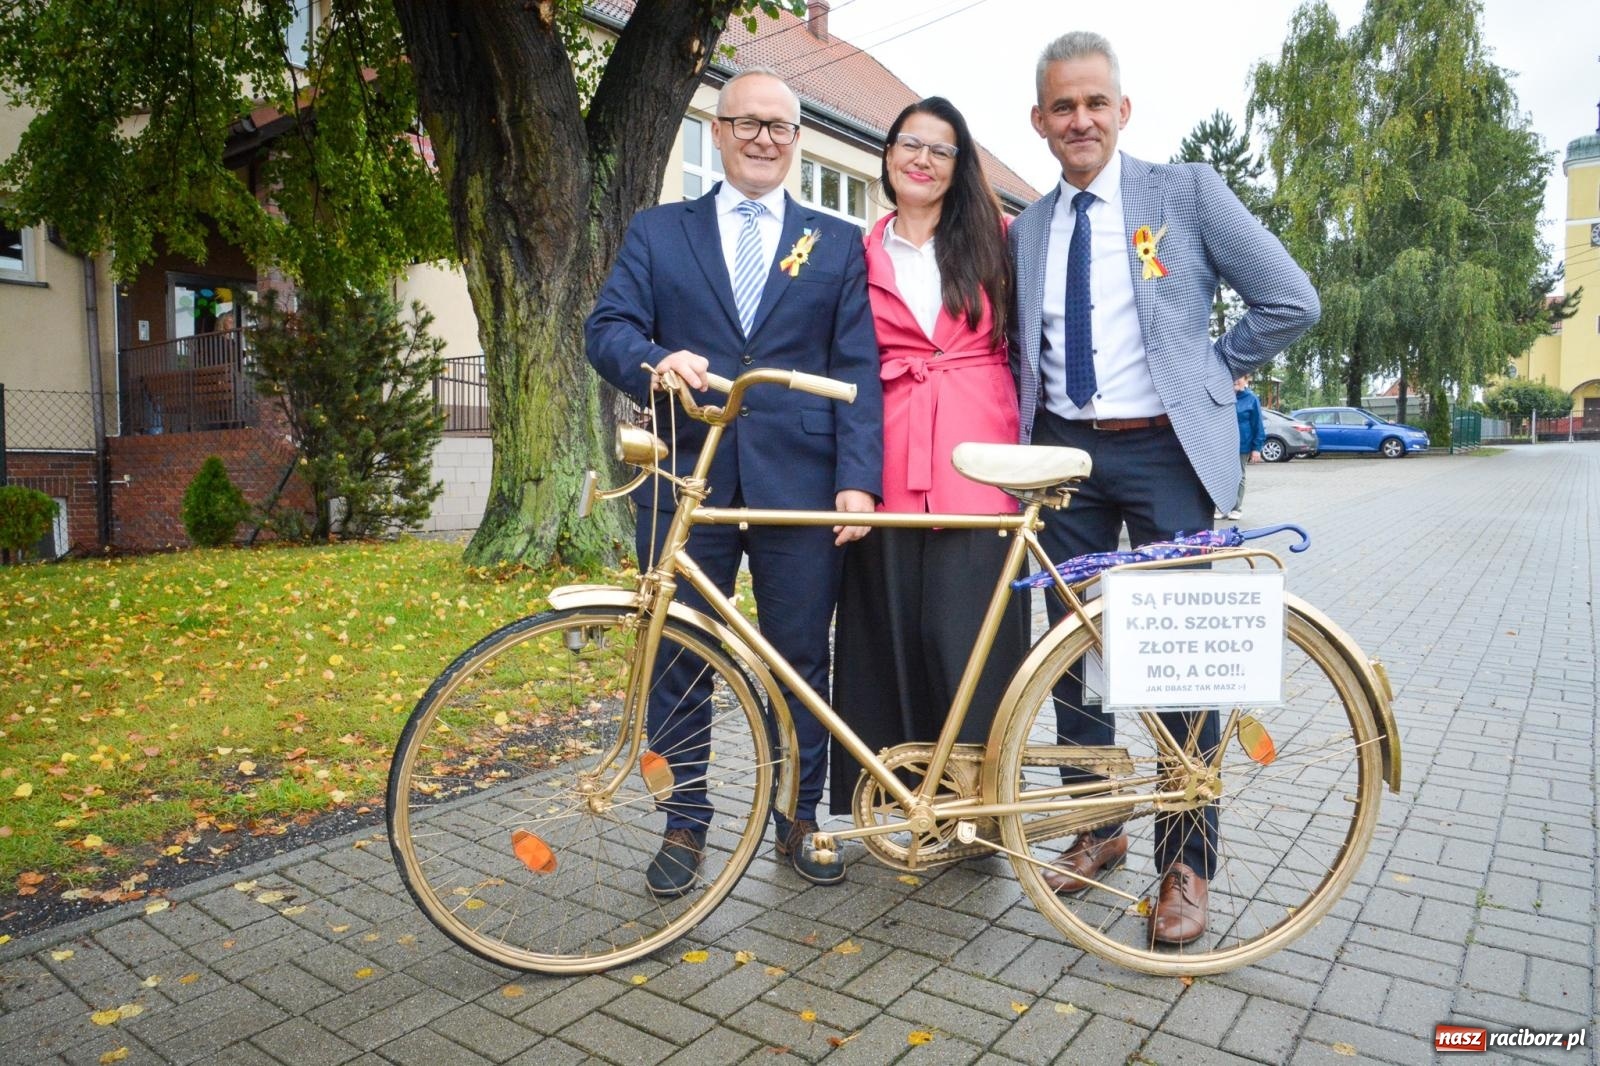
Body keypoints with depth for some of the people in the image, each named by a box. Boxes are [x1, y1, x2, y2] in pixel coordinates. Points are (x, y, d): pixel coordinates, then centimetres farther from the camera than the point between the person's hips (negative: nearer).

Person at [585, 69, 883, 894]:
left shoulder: (838, 244, 12)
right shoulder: (656, 232, 13)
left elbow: (857, 368, 3)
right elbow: (607, 328, 2)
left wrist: (857, 477, -9)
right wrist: (656, 361, -22)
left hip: (800, 483, 0)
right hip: (685, 479, 1)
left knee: (801, 661, 8)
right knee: (678, 661, 7)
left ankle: (800, 819, 26)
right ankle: (684, 823, 25)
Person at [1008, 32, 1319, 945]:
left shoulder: (1187, 191, 2)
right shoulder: (1025, 229, 13)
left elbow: (1292, 302, 0)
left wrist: (1209, 375, 0)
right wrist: (1027, 434, 5)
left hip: (1164, 452, -3)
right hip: (1064, 453, 4)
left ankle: (1187, 861, 14)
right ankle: (1095, 828, 25)